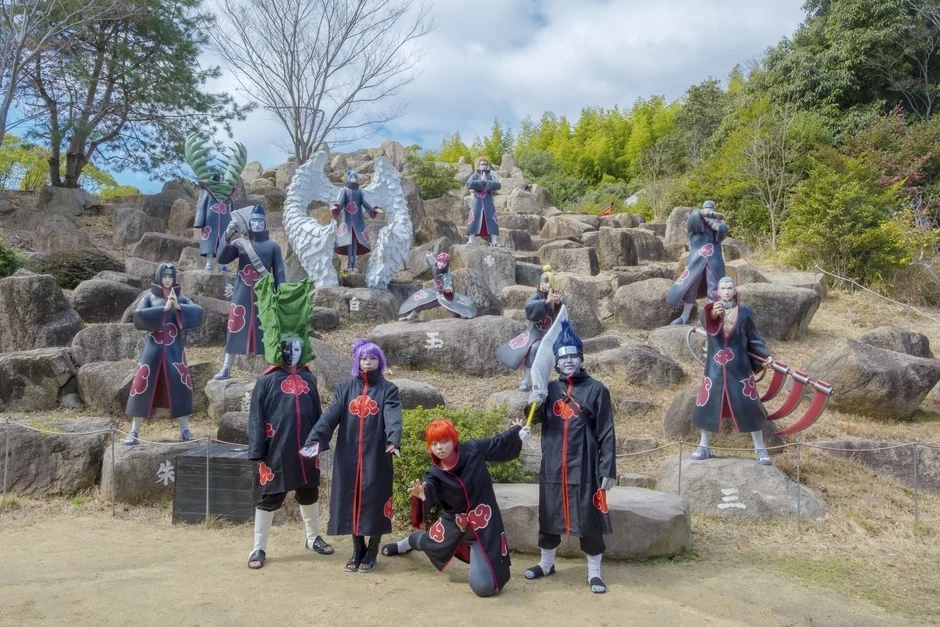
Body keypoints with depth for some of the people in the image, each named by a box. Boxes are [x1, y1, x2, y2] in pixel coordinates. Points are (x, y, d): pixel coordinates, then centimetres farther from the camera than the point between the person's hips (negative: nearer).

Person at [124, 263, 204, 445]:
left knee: (180, 386, 0)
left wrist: (178, 306, -22)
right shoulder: (149, 297, 4)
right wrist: (164, 308, -19)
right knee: (143, 386, -2)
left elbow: (199, 312, -9)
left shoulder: (181, 298, 7)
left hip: (174, 349, 1)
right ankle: (134, 431, 6)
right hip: (153, 348, -1)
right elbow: (138, 315, -14)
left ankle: (184, 429, 11)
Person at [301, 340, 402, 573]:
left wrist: (394, 439, -38)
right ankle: (358, 549, 23)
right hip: (348, 456, 2)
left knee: (374, 501, 2)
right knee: (351, 501, 7)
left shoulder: (388, 389, 1)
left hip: (376, 457, -2)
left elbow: (393, 416, -17)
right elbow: (330, 415, -7)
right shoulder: (345, 389, 8)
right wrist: (315, 438, -24)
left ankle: (372, 552, 19)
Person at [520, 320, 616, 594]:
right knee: (549, 515, 14)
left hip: (584, 467, -3)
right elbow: (537, 416, 4)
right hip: (552, 466, 4)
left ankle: (594, 573, 18)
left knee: (589, 519, 3)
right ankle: (546, 563, 33)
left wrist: (608, 469, -8)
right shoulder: (550, 389, 7)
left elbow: (606, 433, -4)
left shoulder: (596, 390, -3)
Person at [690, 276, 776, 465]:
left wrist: (766, 355, -4)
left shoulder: (744, 310, -2)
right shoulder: (712, 308, -4)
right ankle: (704, 447, 19)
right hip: (715, 368, 0)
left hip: (739, 368, 0)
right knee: (708, 406, 4)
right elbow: (706, 322, -29)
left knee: (750, 407, 2)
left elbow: (753, 337, 7)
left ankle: (760, 449, 15)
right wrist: (712, 313, -51)